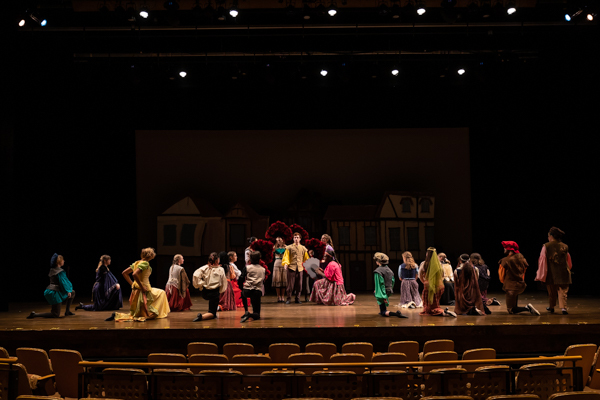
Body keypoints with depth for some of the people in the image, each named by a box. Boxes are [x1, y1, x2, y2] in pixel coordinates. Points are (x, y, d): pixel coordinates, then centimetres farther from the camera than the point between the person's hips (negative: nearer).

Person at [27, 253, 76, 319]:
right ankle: (35, 314, -12)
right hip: (55, 293, -10)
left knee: (72, 292, 20)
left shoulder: (53, 270, 14)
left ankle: (67, 311, 20)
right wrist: (68, 291, -7)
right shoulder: (60, 271, -13)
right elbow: (63, 282, -16)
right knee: (56, 315, -6)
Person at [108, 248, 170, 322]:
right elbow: (135, 274, -31)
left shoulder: (137, 263, 9)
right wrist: (142, 287, -23)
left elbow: (124, 273, 13)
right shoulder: (145, 263, -16)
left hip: (135, 290, 9)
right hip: (143, 292, -9)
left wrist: (132, 283, 12)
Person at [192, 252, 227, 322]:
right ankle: (201, 316, -26)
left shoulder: (204, 268, -5)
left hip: (205, 292, 4)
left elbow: (196, 275, -20)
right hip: (214, 293, -4)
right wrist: (220, 291, 16)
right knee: (212, 313, 2)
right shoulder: (221, 270, -8)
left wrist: (200, 285, -7)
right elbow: (224, 283, -1)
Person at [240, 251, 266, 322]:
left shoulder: (247, 267, 2)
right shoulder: (263, 269, 11)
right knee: (257, 316, 5)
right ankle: (250, 314, -33)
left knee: (243, 294, 40)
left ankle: (246, 312, 20)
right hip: (258, 291, 0)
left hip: (247, 290, 0)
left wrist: (241, 288, 17)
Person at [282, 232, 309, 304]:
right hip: (291, 267, -2)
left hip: (300, 268, 2)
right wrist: (285, 263, -15)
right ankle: (289, 298, 5)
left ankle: (297, 298, 14)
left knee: (299, 284, 4)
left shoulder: (303, 248, 13)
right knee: (290, 284, -3)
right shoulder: (289, 248, 6)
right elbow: (286, 257, 1)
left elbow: (306, 259, 17)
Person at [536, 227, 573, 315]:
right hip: (563, 274, 1)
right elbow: (569, 261, 17)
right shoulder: (565, 247, 4)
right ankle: (563, 307, -13)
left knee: (551, 292, 15)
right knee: (562, 291, 2)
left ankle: (551, 307, 26)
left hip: (551, 274, -1)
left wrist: (540, 276, -1)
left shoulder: (546, 246, -4)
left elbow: (542, 261, -5)